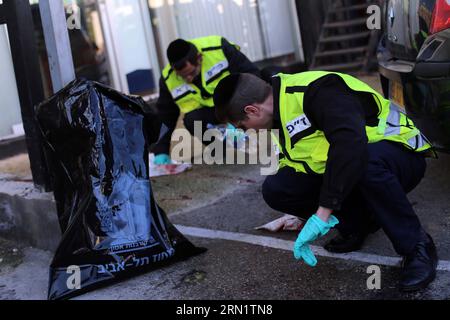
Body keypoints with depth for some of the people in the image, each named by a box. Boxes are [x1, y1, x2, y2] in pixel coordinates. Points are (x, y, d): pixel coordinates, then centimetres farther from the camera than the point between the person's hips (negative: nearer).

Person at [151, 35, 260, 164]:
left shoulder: (219, 48, -27)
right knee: (192, 120, -31)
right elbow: (165, 117, -3)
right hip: (211, 112, 2)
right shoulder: (168, 80, -15)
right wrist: (161, 151, -10)